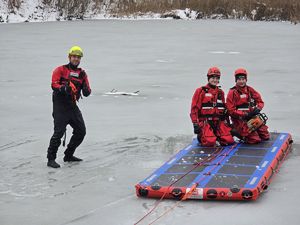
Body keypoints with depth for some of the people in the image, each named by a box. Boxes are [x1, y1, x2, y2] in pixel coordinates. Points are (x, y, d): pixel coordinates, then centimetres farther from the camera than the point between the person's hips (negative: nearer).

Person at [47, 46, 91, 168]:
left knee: (81, 131, 8)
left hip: (73, 106, 6)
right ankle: (51, 159, -6)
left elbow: (86, 93, 9)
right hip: (60, 105, -6)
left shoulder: (82, 73, 13)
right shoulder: (60, 70, 0)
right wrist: (63, 88, -33)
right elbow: (54, 84, -14)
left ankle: (69, 155, 23)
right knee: (59, 132, -14)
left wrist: (86, 89, -15)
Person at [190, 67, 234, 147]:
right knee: (210, 143, -24)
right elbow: (194, 108, -4)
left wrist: (225, 121, 14)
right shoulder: (201, 91, 0)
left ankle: (216, 135, 15)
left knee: (229, 141, -13)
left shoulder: (220, 92, 16)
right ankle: (201, 136, 9)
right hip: (204, 121, -4)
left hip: (218, 122, 5)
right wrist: (195, 124, -11)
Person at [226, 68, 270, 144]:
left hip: (253, 117, 6)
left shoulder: (250, 90, 8)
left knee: (265, 137, 4)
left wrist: (257, 109, -12)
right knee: (255, 140, -17)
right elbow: (231, 111, -12)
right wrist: (245, 114, -19)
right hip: (240, 120, -6)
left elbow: (260, 101, 12)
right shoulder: (232, 93, -8)